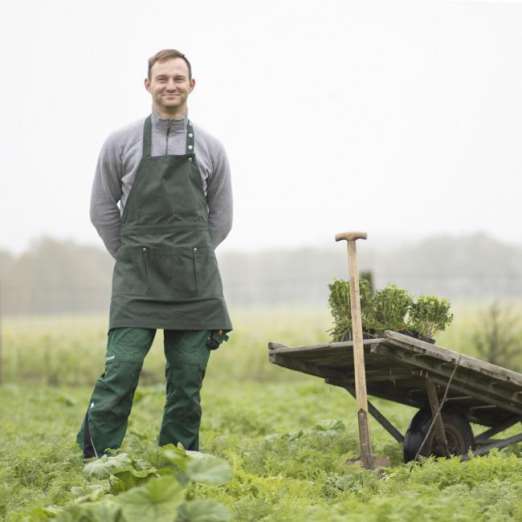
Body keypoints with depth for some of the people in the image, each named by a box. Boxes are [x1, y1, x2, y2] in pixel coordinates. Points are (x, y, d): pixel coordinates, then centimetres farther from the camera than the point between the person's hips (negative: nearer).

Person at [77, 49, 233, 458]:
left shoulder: (211, 149, 10)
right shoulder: (122, 143, 5)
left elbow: (221, 218, 17)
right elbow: (102, 210, 10)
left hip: (195, 280, 2)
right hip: (137, 280, -2)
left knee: (187, 380, 3)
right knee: (122, 371, -12)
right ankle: (98, 460, -4)